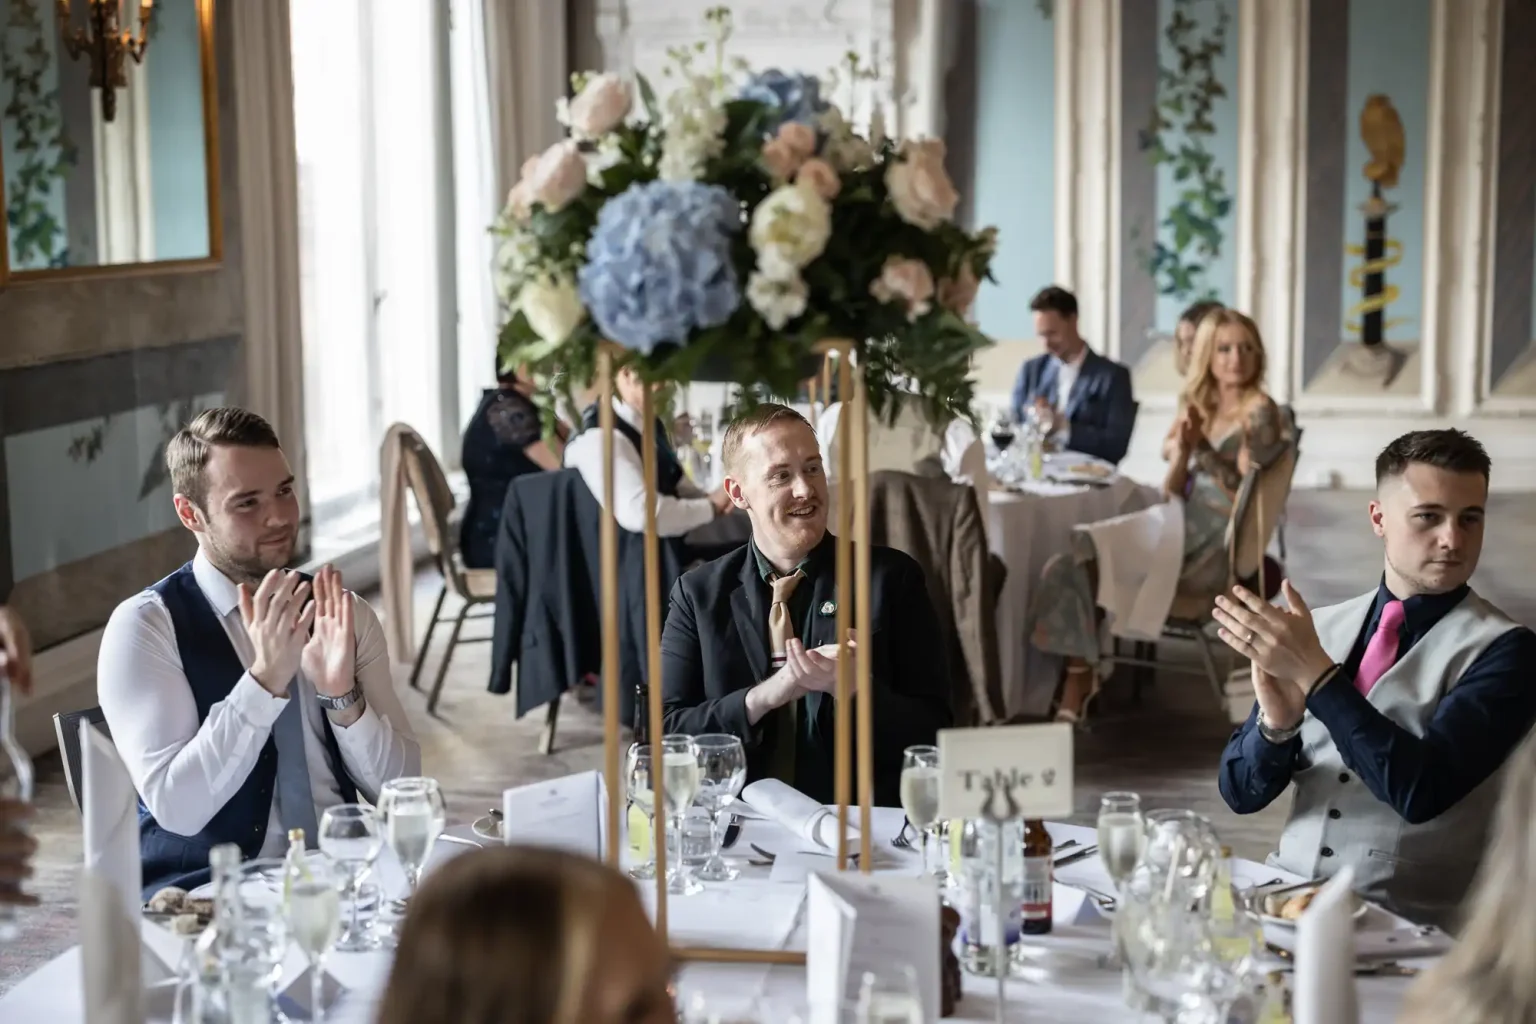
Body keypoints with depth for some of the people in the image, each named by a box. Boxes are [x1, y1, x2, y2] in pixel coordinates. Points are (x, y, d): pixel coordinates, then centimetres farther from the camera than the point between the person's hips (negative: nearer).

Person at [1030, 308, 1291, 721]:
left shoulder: (1259, 412, -5)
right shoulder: (1201, 408, 15)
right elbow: (1174, 499, 9)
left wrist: (1202, 449, -22)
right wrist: (1182, 451, -9)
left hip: (1214, 550, -7)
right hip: (1184, 535, 7)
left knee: (1091, 552, -16)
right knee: (1066, 566, -11)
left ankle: (1080, 678, -1)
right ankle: (1077, 679, -18)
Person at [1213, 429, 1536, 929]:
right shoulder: (1319, 627, 8)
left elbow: (1423, 791, -18)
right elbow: (1241, 792, 6)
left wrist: (1316, 674, -20)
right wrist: (1277, 721, -13)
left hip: (1405, 925, -5)